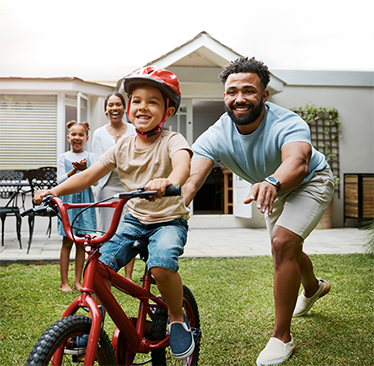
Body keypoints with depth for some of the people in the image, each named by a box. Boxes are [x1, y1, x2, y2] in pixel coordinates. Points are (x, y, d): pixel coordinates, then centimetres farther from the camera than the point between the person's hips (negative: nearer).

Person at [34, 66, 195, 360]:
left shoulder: (171, 140, -12)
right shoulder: (123, 146, 3)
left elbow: (182, 162, -36)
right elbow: (91, 174, 4)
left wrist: (168, 181, -59)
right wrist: (55, 191, -9)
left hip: (169, 220, -4)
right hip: (134, 219, 5)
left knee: (161, 264, -33)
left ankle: (177, 318, -4)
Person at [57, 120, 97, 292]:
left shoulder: (90, 157, 7)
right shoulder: (63, 157, 7)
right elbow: (60, 180, -2)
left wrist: (84, 169, -23)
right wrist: (75, 170, -18)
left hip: (85, 199, 1)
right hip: (68, 199, -1)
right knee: (67, 242, 0)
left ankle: (78, 281, 14)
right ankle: (64, 282, 7)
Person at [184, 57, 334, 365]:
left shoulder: (287, 124, -39)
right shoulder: (216, 137, -29)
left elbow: (297, 162, -60)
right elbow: (191, 178, -43)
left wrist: (272, 183, -83)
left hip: (311, 183, -5)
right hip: (275, 189, 6)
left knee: (283, 242, -26)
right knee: (286, 249, 21)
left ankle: (282, 337, -11)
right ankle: (314, 287, 57)